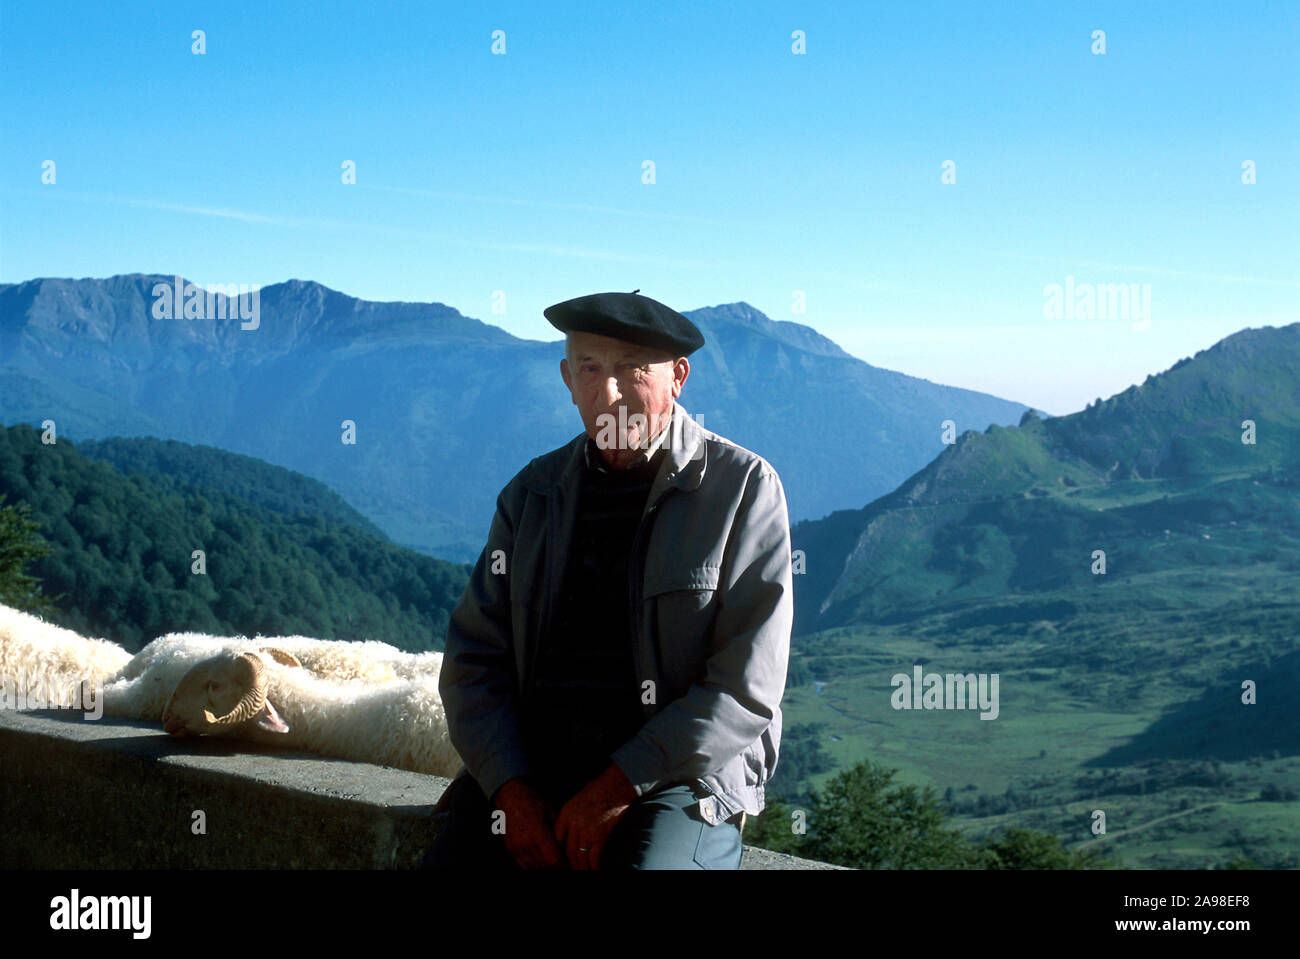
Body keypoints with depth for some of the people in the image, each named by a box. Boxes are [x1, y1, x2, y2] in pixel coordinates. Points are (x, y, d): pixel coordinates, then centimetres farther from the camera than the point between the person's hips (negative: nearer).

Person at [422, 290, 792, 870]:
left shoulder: (744, 487, 1)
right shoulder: (530, 493, 13)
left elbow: (747, 691, -6)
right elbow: (473, 659, 10)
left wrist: (619, 788, -13)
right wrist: (515, 792, -6)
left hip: (679, 776, -3)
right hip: (529, 763, 3)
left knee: (642, 858, -32)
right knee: (451, 856, -23)